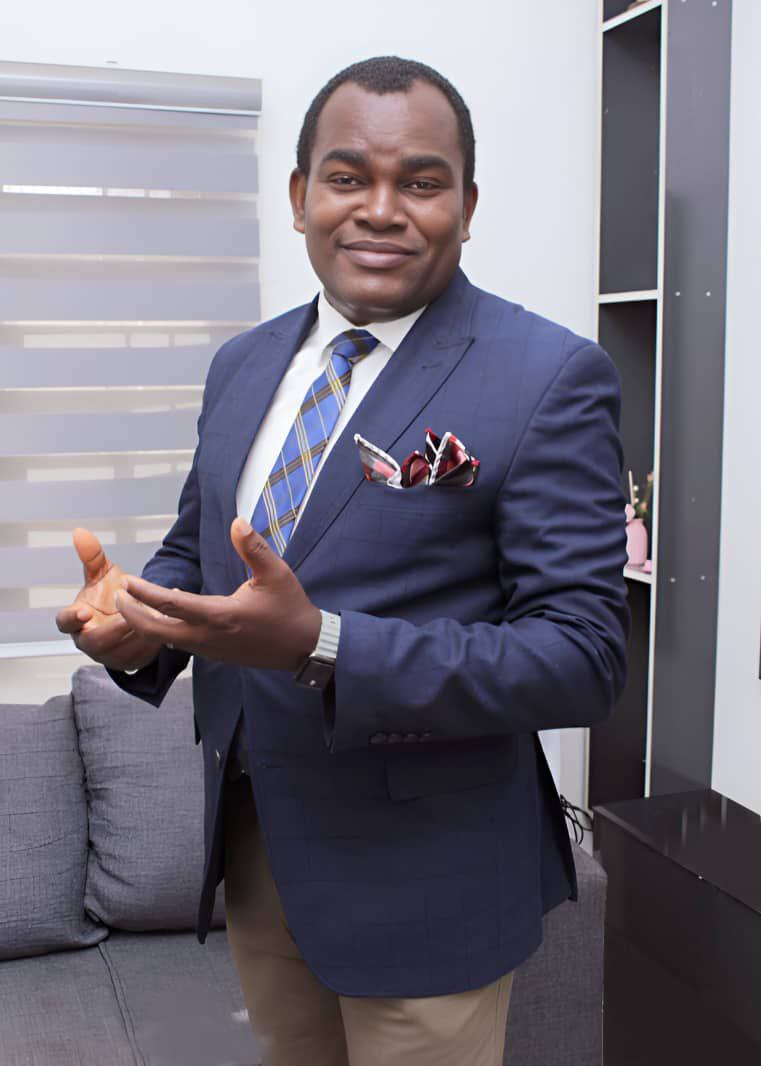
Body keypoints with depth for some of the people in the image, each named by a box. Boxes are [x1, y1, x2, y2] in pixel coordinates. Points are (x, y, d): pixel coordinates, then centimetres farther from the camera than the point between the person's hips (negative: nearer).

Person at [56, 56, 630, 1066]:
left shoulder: (552, 377, -15)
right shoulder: (244, 364, 5)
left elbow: (584, 653, -19)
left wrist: (320, 646, -30)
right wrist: (134, 617, -11)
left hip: (421, 869, -5)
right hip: (253, 841, 6)